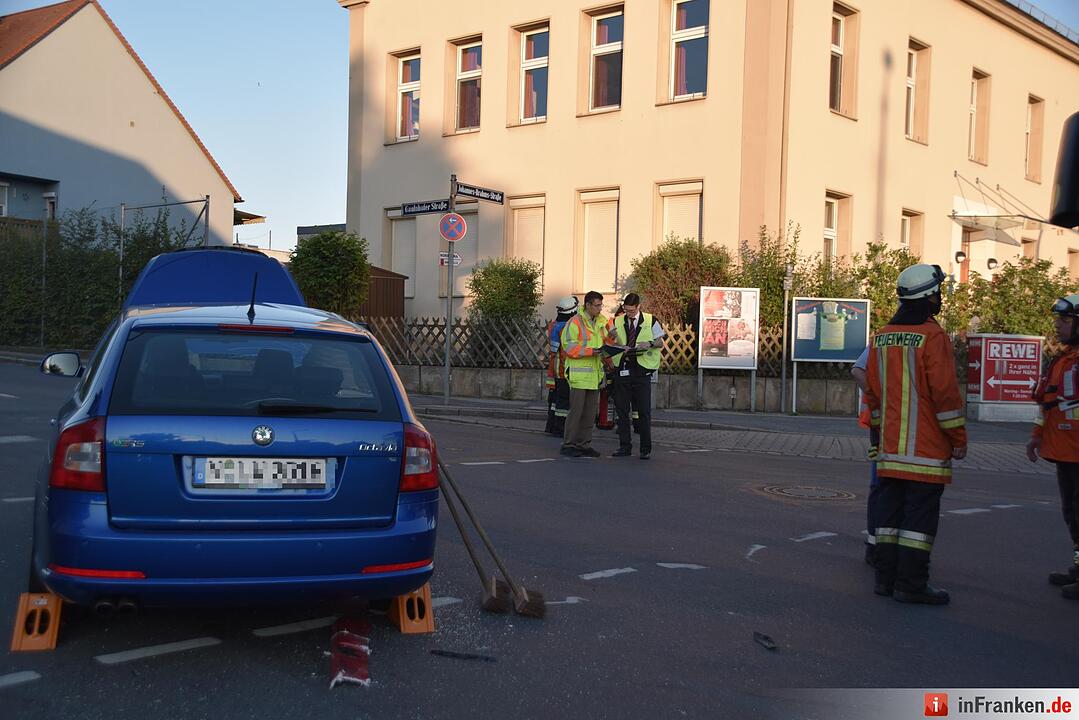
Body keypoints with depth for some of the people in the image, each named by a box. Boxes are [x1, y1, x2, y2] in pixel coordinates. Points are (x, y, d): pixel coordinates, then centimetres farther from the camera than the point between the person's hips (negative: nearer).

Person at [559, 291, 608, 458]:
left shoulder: (601, 322, 14)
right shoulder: (575, 322, -10)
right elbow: (569, 347, -16)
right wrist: (591, 351, -22)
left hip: (594, 374, 8)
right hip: (579, 374, -8)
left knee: (590, 412, 10)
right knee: (576, 410, -6)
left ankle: (584, 444, 18)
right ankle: (568, 444, 2)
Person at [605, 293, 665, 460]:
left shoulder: (651, 322, 3)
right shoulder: (617, 322, 9)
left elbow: (660, 342, 6)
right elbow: (611, 344, 7)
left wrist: (649, 343, -14)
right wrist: (612, 337, -15)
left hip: (642, 371, -2)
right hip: (622, 370, 2)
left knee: (644, 411, -1)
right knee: (622, 410, 4)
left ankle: (646, 449, 7)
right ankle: (625, 446, 13)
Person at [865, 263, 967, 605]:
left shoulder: (881, 338, 9)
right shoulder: (933, 337, -13)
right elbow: (946, 394, -15)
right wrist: (959, 438, -7)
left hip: (890, 447, 7)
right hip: (926, 449, -7)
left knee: (890, 510, 12)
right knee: (921, 513, -2)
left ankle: (886, 577, 16)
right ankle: (911, 584, -1)